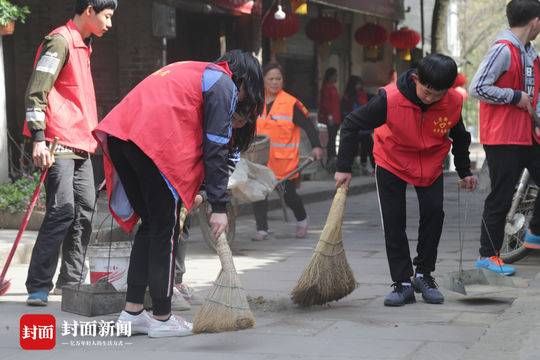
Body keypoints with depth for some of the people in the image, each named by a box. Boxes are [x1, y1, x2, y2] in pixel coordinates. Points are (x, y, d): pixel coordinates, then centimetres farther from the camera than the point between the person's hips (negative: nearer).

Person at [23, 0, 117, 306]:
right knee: (62, 210, -15)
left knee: (85, 210, 9)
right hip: (58, 143, -10)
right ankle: (38, 287, -12)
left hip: (81, 145, 10)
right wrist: (39, 139, -22)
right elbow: (36, 91, -15)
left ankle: (72, 280, 18)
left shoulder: (83, 46, 20)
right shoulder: (61, 40, -9)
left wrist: (94, 136, 24)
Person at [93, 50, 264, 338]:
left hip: (120, 135, 8)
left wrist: (195, 191, 33)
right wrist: (219, 206, 1)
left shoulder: (193, 72, 33)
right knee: (165, 230, 2)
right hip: (153, 141, -8)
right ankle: (161, 318, 8)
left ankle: (132, 311, 16)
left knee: (150, 224, 17)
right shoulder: (224, 85, 7)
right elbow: (215, 150, 0)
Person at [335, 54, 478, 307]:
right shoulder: (391, 98, -32)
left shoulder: (454, 102, -21)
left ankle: (424, 274, 9)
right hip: (392, 163, -2)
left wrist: (464, 172, 8)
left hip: (431, 165, 2)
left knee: (434, 214, -9)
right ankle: (403, 283, 0)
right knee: (393, 222, -6)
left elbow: (459, 136, 1)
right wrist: (343, 168, -21)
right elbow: (352, 124, -21)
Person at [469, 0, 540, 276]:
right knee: (501, 197, -4)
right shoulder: (503, 49, -15)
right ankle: (487, 255, 5)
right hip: (503, 137, -9)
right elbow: (477, 88, -21)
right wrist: (516, 97, -16)